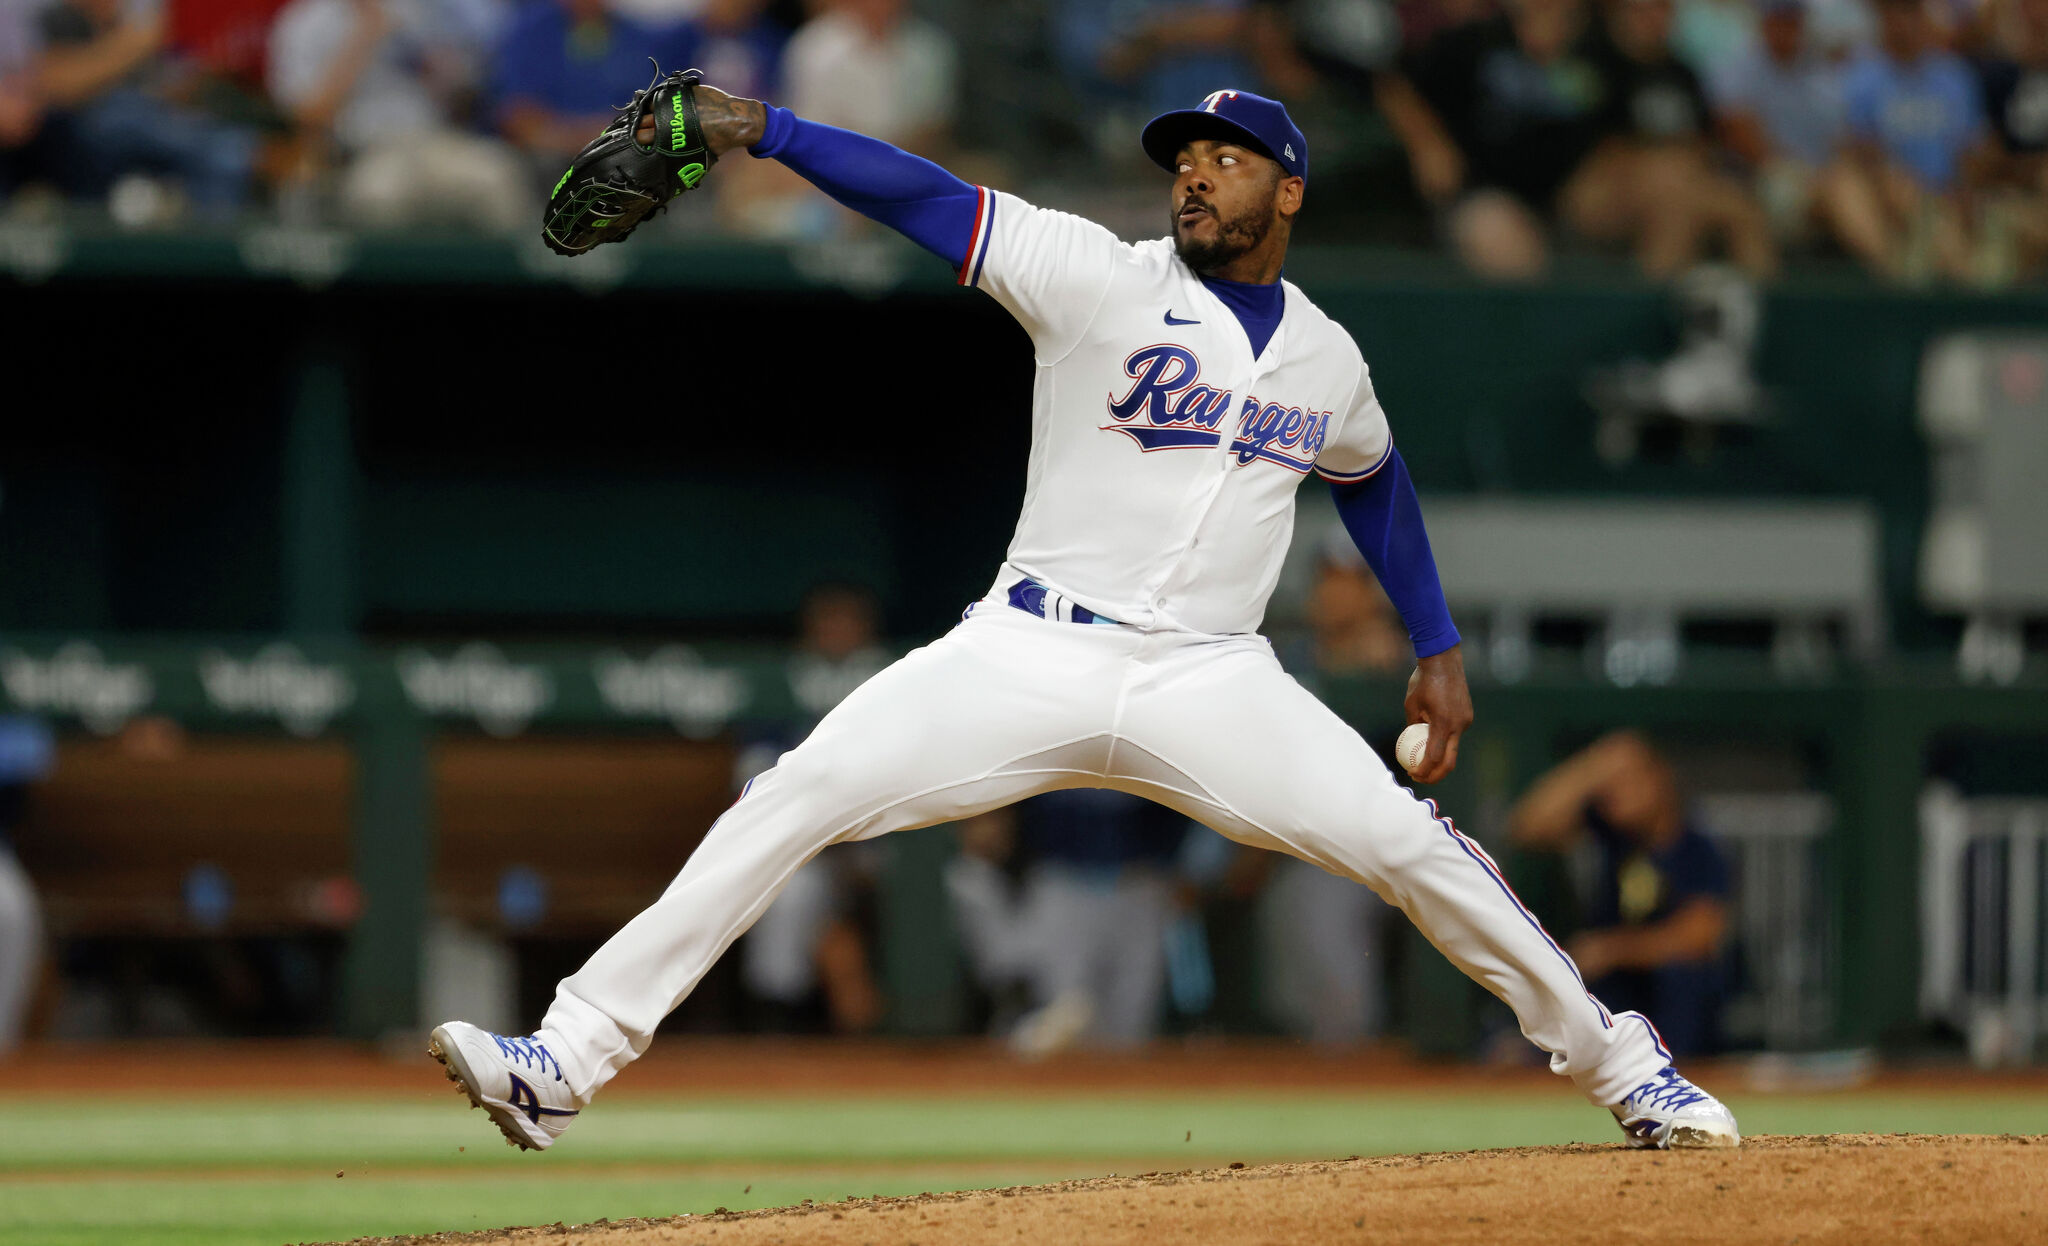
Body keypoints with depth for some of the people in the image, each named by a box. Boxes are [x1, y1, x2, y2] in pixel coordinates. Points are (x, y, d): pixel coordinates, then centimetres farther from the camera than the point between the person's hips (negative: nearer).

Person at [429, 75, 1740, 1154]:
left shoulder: (1327, 361, 10)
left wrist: (1440, 649, 25)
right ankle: (574, 1057, -15)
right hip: (1030, 659, -2)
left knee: (1408, 841, -13)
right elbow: (929, 197, -12)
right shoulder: (1101, 278, -2)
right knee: (797, 799, -17)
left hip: (1211, 683, 2)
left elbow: (1374, 480, 31)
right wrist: (763, 128, -23)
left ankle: (1612, 1058, 8)